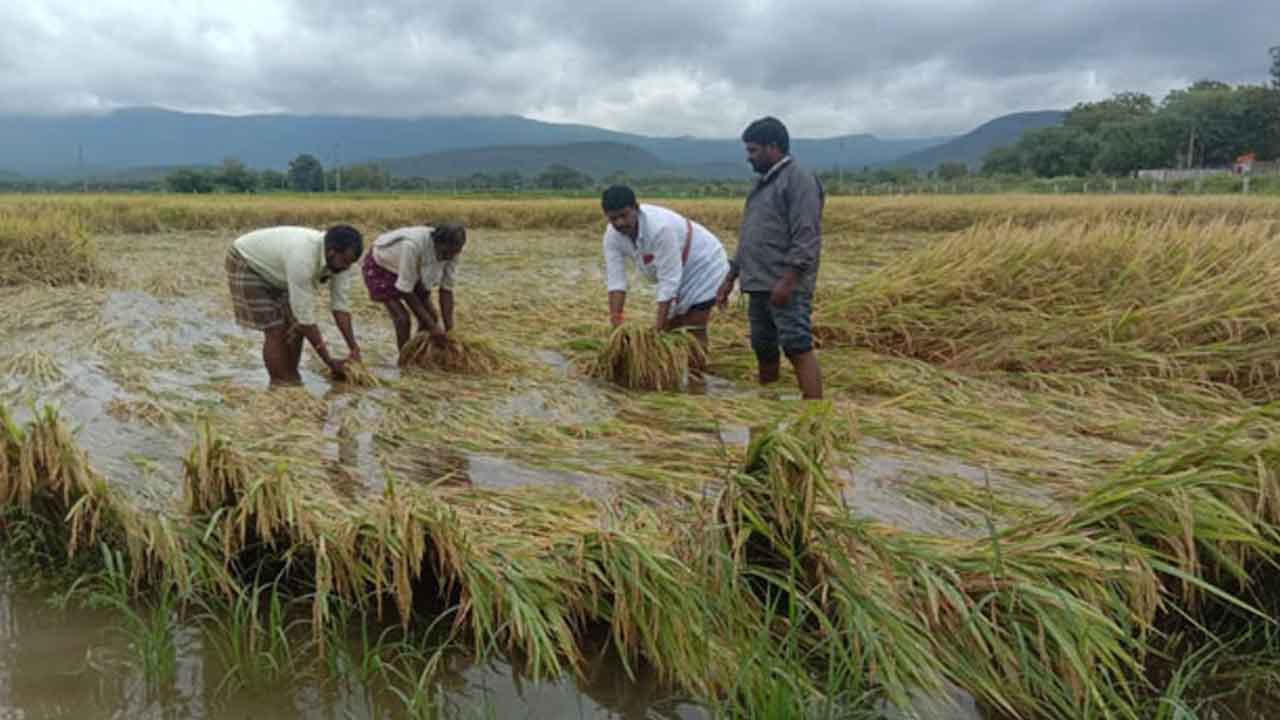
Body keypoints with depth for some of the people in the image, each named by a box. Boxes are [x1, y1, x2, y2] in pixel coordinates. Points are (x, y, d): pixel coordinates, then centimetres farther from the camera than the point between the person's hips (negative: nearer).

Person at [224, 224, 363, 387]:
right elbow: (304, 317, -37)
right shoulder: (302, 258, -42)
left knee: (294, 327, 0)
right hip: (247, 263, -7)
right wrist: (330, 361, -33)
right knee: (275, 331, -12)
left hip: (275, 264, 7)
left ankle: (292, 384, 13)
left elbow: (340, 305, -13)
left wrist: (354, 349, -19)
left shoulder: (339, 259, -20)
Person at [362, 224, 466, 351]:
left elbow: (446, 289, -16)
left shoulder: (450, 251, -25)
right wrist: (432, 326, -33)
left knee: (431, 316, -4)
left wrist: (449, 328, -21)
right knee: (402, 318, -18)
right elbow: (406, 291, -35)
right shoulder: (413, 245, -42)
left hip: (413, 270, 6)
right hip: (381, 267, -6)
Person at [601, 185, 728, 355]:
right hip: (674, 272, 7)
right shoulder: (612, 236, -18)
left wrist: (657, 327, -37)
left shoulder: (660, 227, -38)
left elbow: (669, 281, -36)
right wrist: (616, 322, -28)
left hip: (703, 265, -7)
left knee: (695, 331, -11)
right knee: (669, 328, 12)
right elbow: (616, 280, -18)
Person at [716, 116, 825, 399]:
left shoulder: (798, 179, -7)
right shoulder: (763, 183, 22)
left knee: (798, 349, -13)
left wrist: (787, 280, -23)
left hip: (785, 288, -9)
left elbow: (806, 238, -17)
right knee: (764, 351, 13)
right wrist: (730, 278, 22)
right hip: (759, 286, 9)